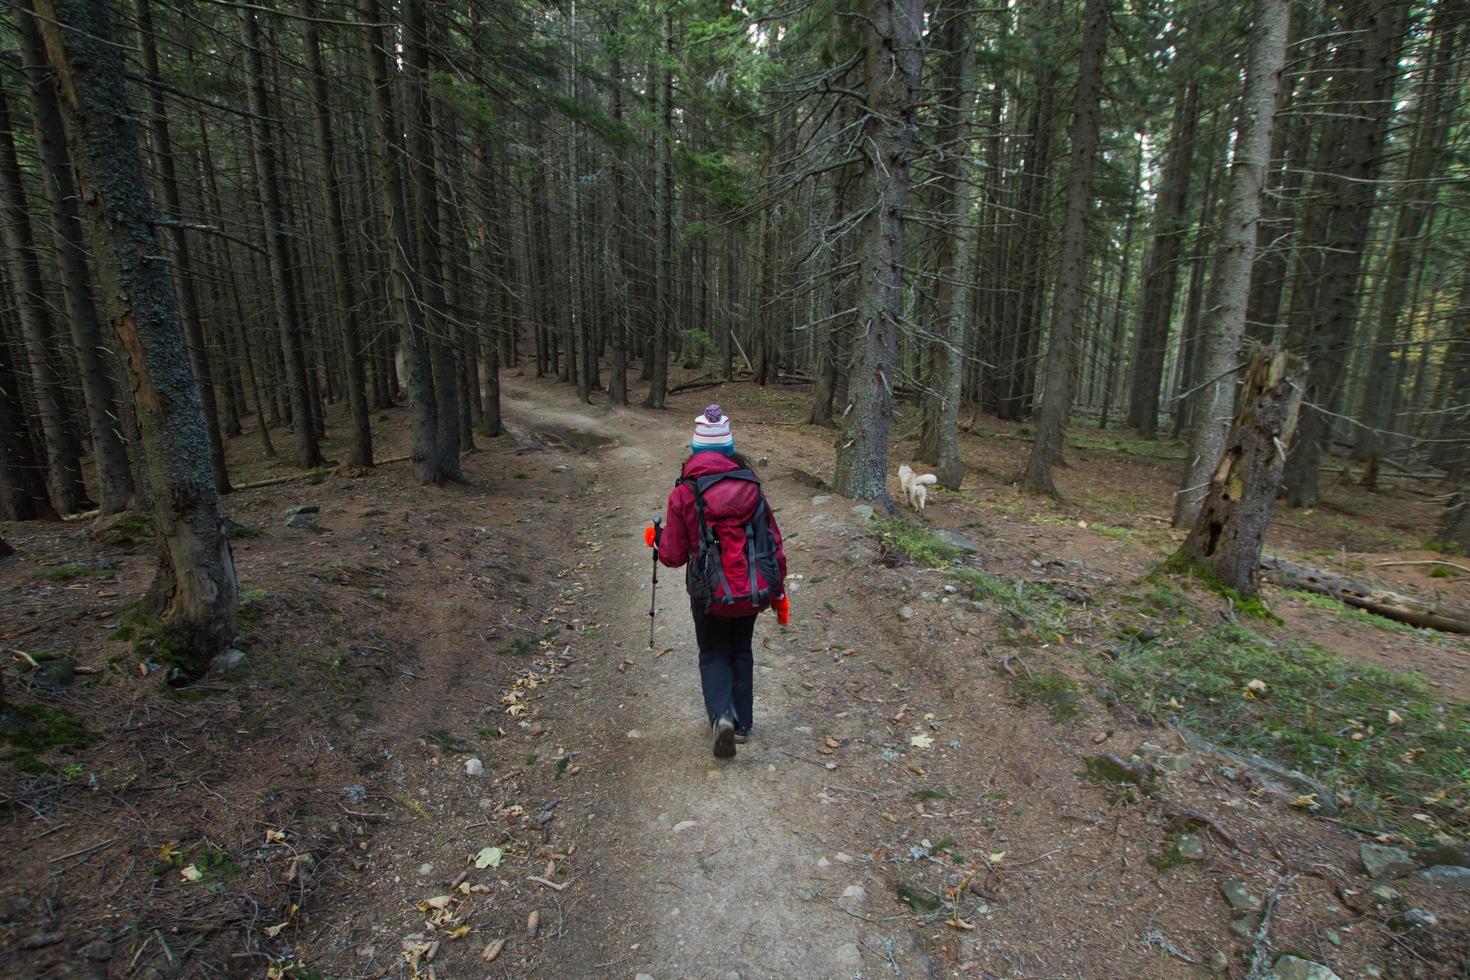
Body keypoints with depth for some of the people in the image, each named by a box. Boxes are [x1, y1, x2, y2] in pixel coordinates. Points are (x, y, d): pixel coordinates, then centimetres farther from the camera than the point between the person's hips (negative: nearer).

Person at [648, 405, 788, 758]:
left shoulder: (684, 493, -10)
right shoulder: (751, 487, -3)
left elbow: (674, 556, -5)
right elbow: (774, 543, 1)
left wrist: (657, 540, 17)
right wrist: (779, 592, 12)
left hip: (710, 595, -2)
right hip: (752, 592, 3)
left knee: (714, 655, 20)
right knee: (741, 651, 25)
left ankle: (722, 714, -2)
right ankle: (742, 724, 31)